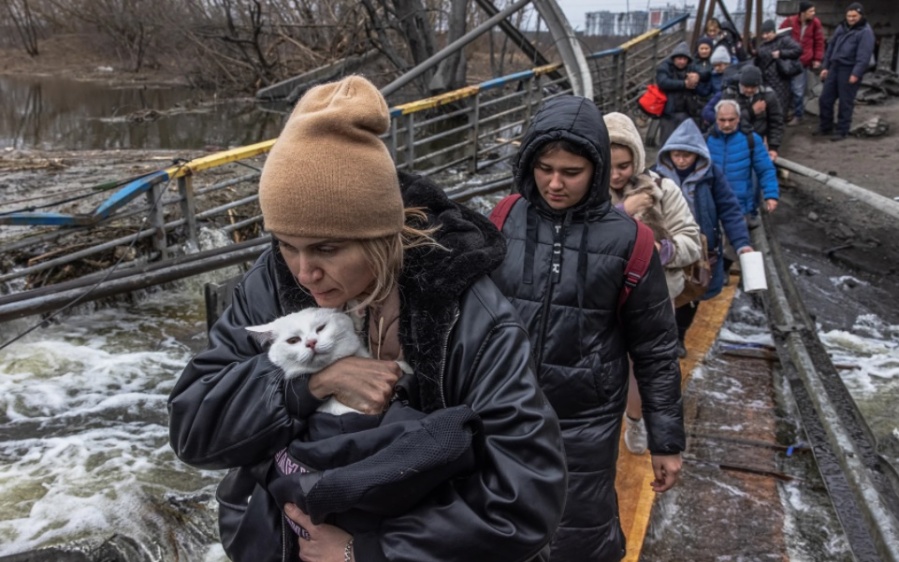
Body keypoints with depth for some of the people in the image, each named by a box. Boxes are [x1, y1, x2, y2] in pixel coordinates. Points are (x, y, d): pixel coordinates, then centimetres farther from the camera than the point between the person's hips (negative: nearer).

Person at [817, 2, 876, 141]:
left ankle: (842, 131, 9)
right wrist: (825, 66, 13)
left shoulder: (865, 32, -8)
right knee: (825, 99, 9)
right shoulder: (841, 27, 15)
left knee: (845, 102, -1)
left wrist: (856, 73, -23)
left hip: (850, 71, -7)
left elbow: (864, 55, -16)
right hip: (834, 67, 7)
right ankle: (825, 127, 23)